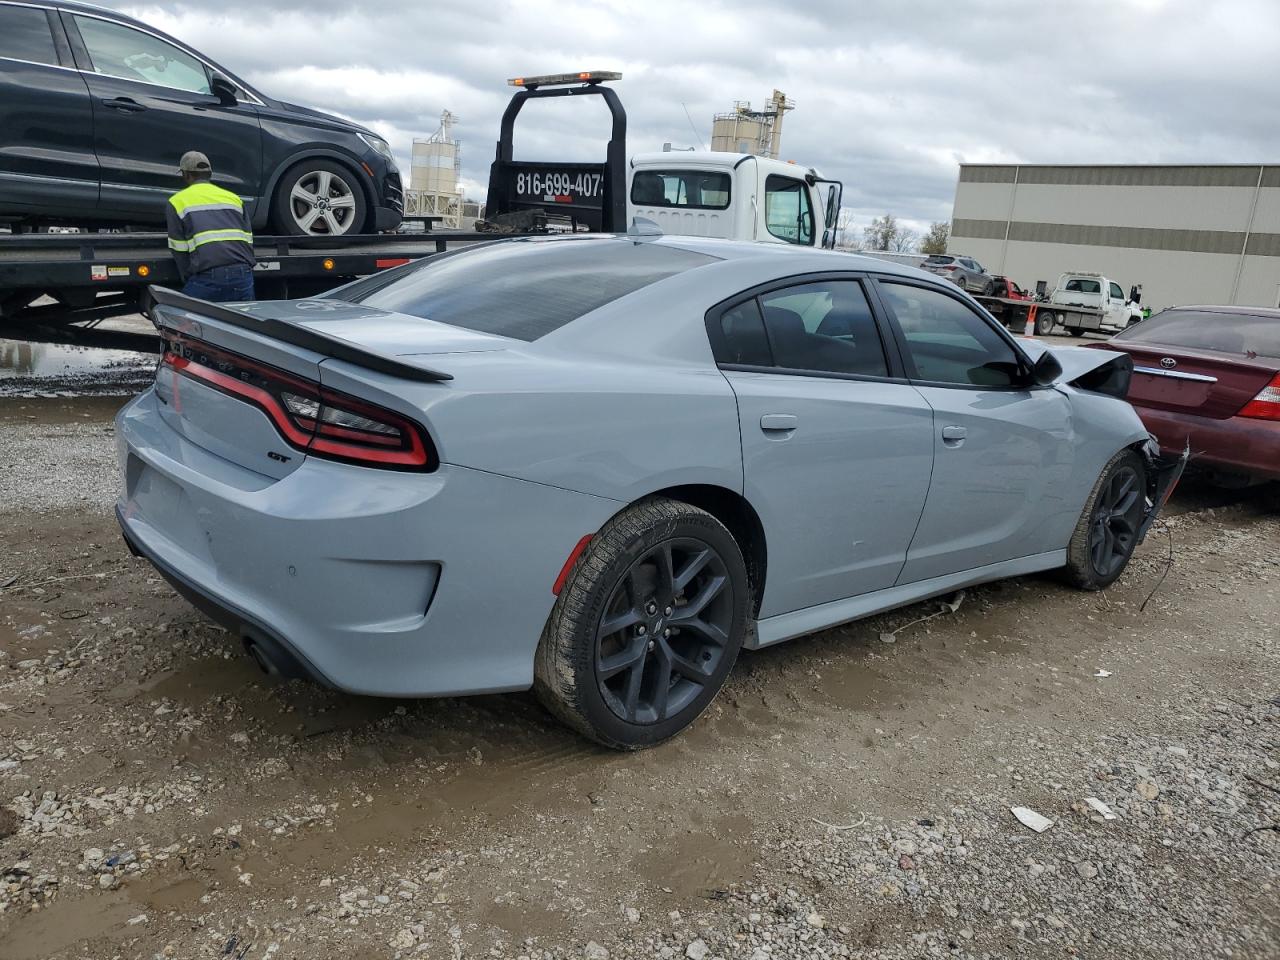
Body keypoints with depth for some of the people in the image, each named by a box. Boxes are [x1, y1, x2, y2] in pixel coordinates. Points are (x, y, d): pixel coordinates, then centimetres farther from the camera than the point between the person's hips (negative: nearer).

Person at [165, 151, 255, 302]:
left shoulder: (177, 202, 12)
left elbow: (179, 250, 7)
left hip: (207, 278, -3)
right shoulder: (234, 198, 22)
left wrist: (189, 282, 13)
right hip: (243, 274, 3)